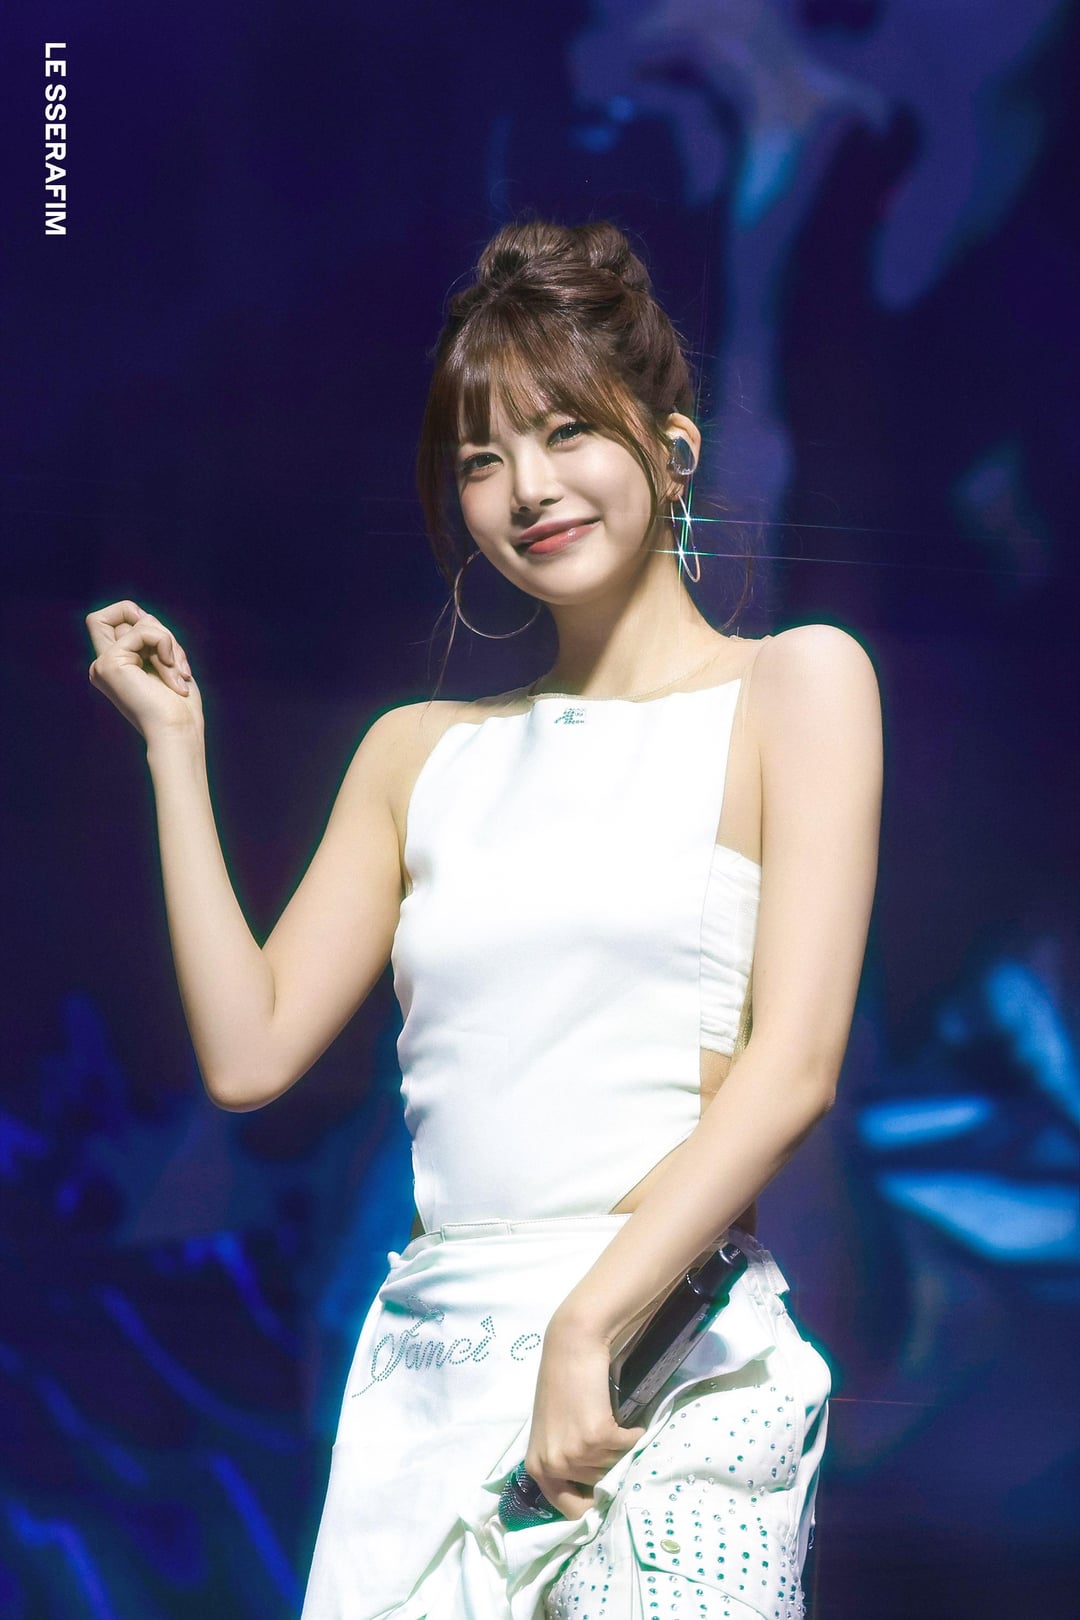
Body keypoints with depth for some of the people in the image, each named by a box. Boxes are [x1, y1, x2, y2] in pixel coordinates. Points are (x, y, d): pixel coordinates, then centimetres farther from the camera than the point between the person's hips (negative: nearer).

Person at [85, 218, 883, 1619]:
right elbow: (250, 1050, 10)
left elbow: (793, 1066, -8)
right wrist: (173, 742, 12)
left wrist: (591, 1322, -17)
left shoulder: (795, 684, 2)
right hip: (425, 1376, 4)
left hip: (666, 1362, -4)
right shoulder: (422, 752, 16)